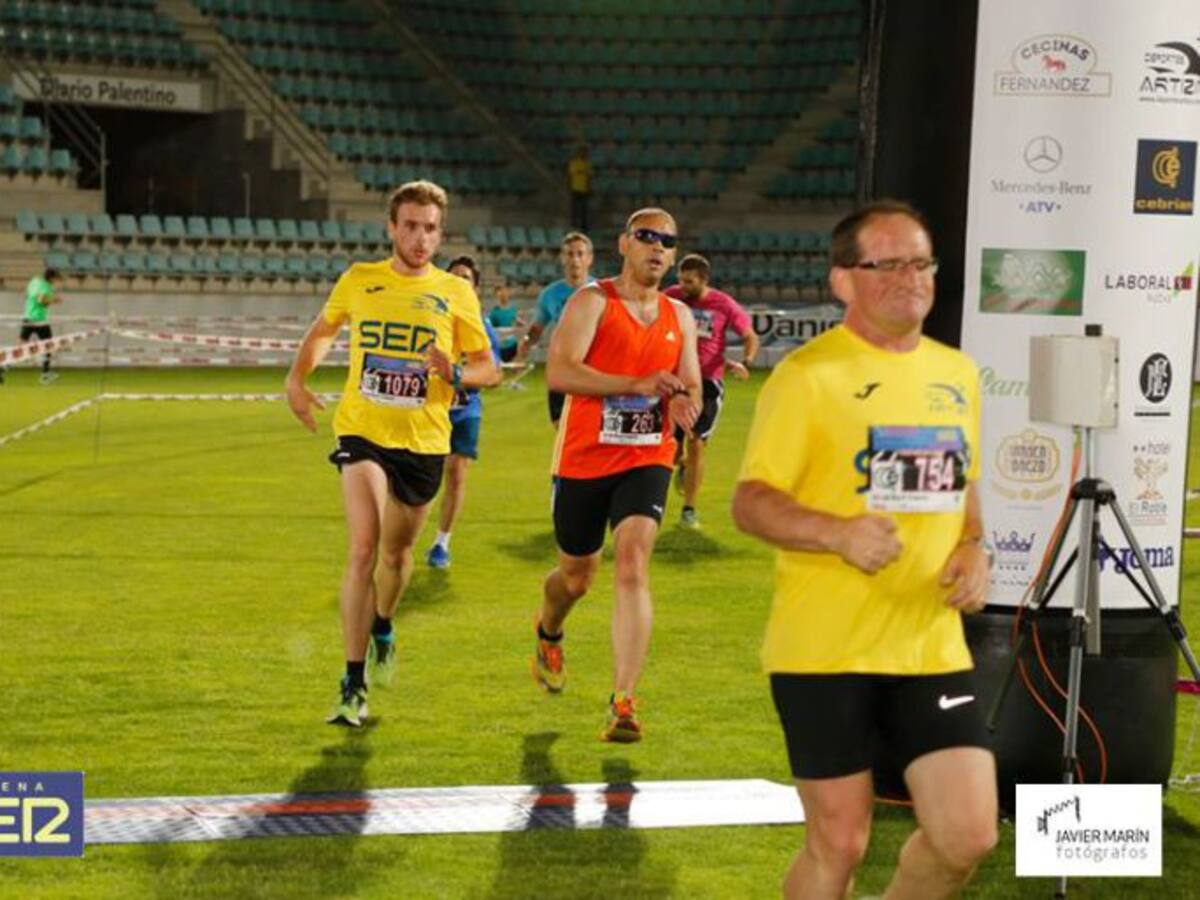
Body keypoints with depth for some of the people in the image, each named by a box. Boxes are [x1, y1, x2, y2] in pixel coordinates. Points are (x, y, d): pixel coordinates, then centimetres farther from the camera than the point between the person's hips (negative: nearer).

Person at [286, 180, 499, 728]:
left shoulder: (455, 293, 1)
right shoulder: (358, 281, 4)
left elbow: (488, 369, 5)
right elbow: (321, 332, 22)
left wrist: (455, 374, -17)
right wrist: (296, 380, 7)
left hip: (423, 441, 1)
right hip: (362, 432, -1)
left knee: (397, 551, 17)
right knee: (364, 547, -17)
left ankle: (382, 629, 51)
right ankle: (353, 686, -16)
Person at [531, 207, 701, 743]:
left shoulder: (679, 317, 9)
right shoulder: (592, 302, -7)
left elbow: (692, 389, 14)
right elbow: (559, 373, -21)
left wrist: (684, 402, -13)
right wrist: (637, 384, -30)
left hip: (647, 460, 2)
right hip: (584, 460, -2)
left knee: (633, 566, -17)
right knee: (576, 574, 14)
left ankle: (623, 702, -20)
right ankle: (548, 635, 51)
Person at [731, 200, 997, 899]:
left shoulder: (958, 374, 12)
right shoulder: (809, 375, -8)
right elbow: (750, 502, -10)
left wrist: (973, 549, 4)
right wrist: (838, 533, -27)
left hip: (933, 648, 5)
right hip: (826, 651, -5)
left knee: (968, 835, 0)